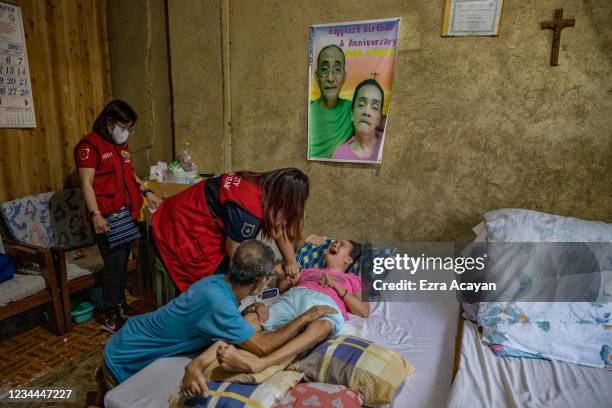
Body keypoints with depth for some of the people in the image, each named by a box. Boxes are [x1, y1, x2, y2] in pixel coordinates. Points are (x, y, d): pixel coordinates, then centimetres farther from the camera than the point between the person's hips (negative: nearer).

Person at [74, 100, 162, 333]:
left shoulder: (121, 146, 17)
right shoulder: (90, 145, -9)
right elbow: (86, 183, -14)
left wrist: (147, 192, 14)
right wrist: (95, 214, -20)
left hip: (126, 214, 8)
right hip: (107, 217, -8)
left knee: (122, 262, 12)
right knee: (115, 264, -5)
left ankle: (121, 307, 26)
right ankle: (110, 317, 8)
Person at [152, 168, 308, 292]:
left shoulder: (263, 185, -7)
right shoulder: (247, 209, -33)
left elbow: (280, 231, 3)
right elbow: (234, 252, -19)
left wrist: (291, 262, -1)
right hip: (182, 232, -8)